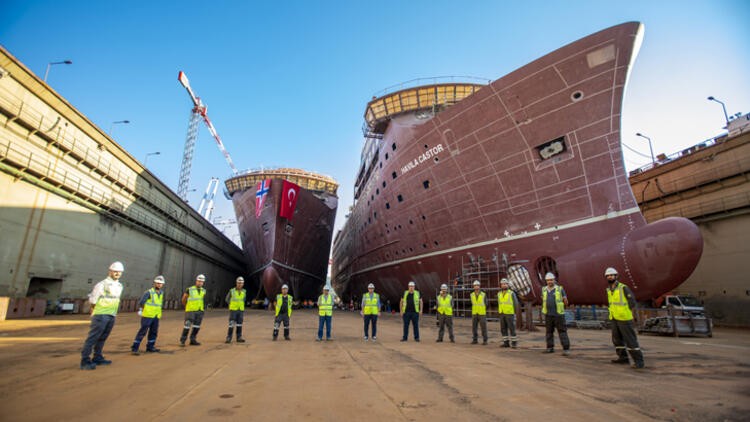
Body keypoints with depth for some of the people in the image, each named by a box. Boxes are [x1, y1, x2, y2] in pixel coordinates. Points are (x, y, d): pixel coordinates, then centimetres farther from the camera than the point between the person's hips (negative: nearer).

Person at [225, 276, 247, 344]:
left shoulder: (244, 292, 4)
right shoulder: (232, 291, -5)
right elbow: (227, 299, 6)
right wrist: (232, 305, 6)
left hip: (241, 310, 3)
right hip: (233, 310, -3)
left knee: (239, 324, 7)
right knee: (231, 324, -5)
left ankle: (239, 337, 13)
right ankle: (229, 338, 3)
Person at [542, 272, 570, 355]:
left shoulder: (560, 289, -3)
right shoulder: (544, 290, 6)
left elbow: (566, 302, -1)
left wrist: (565, 301, -21)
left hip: (558, 314, -4)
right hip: (548, 315, 4)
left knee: (562, 331, -4)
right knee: (549, 332, 8)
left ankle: (566, 349, -1)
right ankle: (550, 348, 16)